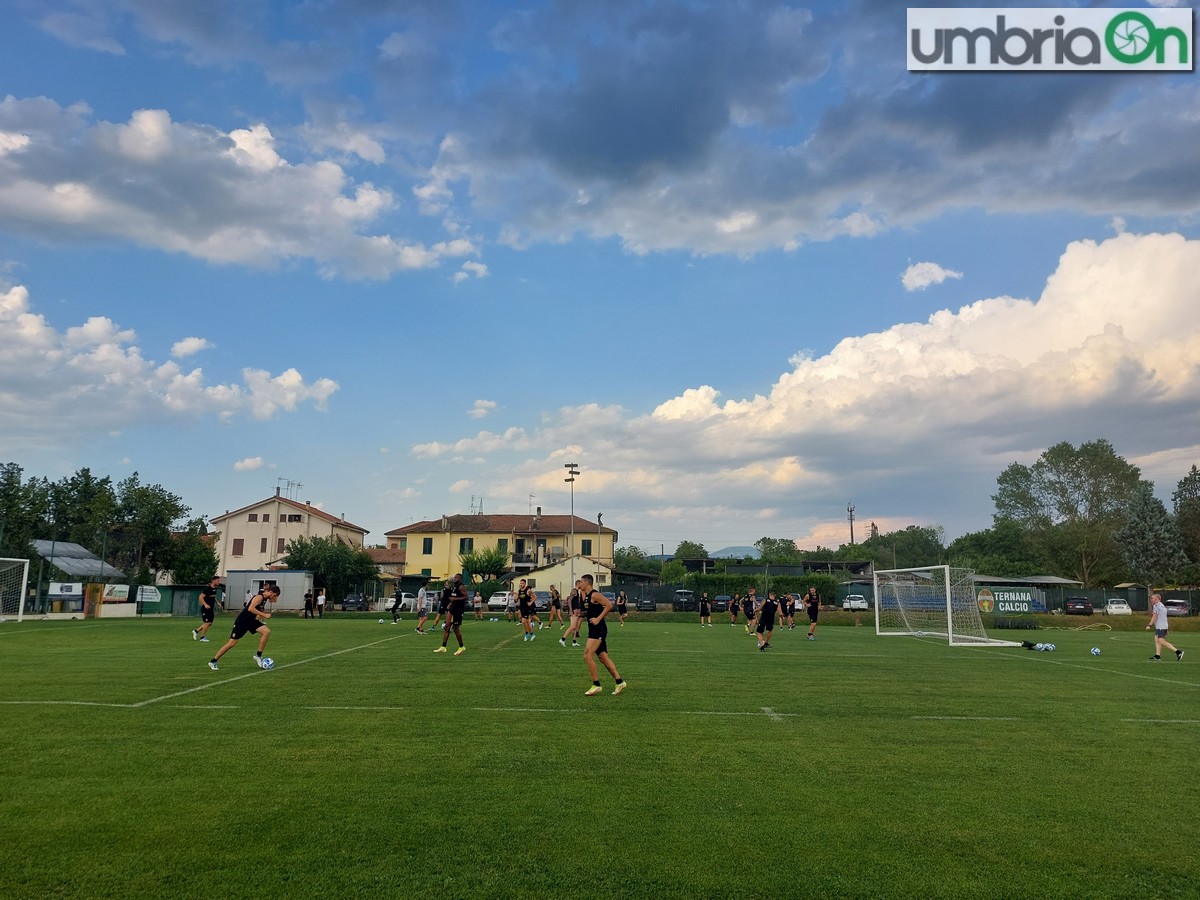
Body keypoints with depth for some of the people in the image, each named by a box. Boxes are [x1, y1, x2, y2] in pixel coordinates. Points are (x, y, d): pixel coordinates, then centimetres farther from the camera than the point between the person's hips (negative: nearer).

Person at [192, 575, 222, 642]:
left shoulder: (215, 589, 7)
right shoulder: (207, 589, -18)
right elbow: (201, 597, -21)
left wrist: (217, 603, 12)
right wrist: (205, 604, -32)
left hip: (211, 609, 8)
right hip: (206, 609, -8)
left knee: (210, 623, 10)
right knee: (207, 622, -8)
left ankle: (196, 631, 25)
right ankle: (202, 637, 5)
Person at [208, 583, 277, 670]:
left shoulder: (264, 599, 6)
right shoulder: (259, 597, -20)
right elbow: (250, 608, -33)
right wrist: (264, 615, -31)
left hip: (251, 621, 8)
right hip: (242, 621, -8)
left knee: (267, 631, -12)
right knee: (232, 642, -2)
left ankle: (258, 656, -5)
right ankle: (213, 661, 14)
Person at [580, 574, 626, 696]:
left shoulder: (594, 594, -14)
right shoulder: (585, 595, 14)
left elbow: (609, 605, -22)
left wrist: (598, 619, -21)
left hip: (599, 629, -10)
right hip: (593, 630, 10)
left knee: (588, 656, -13)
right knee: (603, 658, 11)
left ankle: (596, 685, -6)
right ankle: (620, 682, 17)